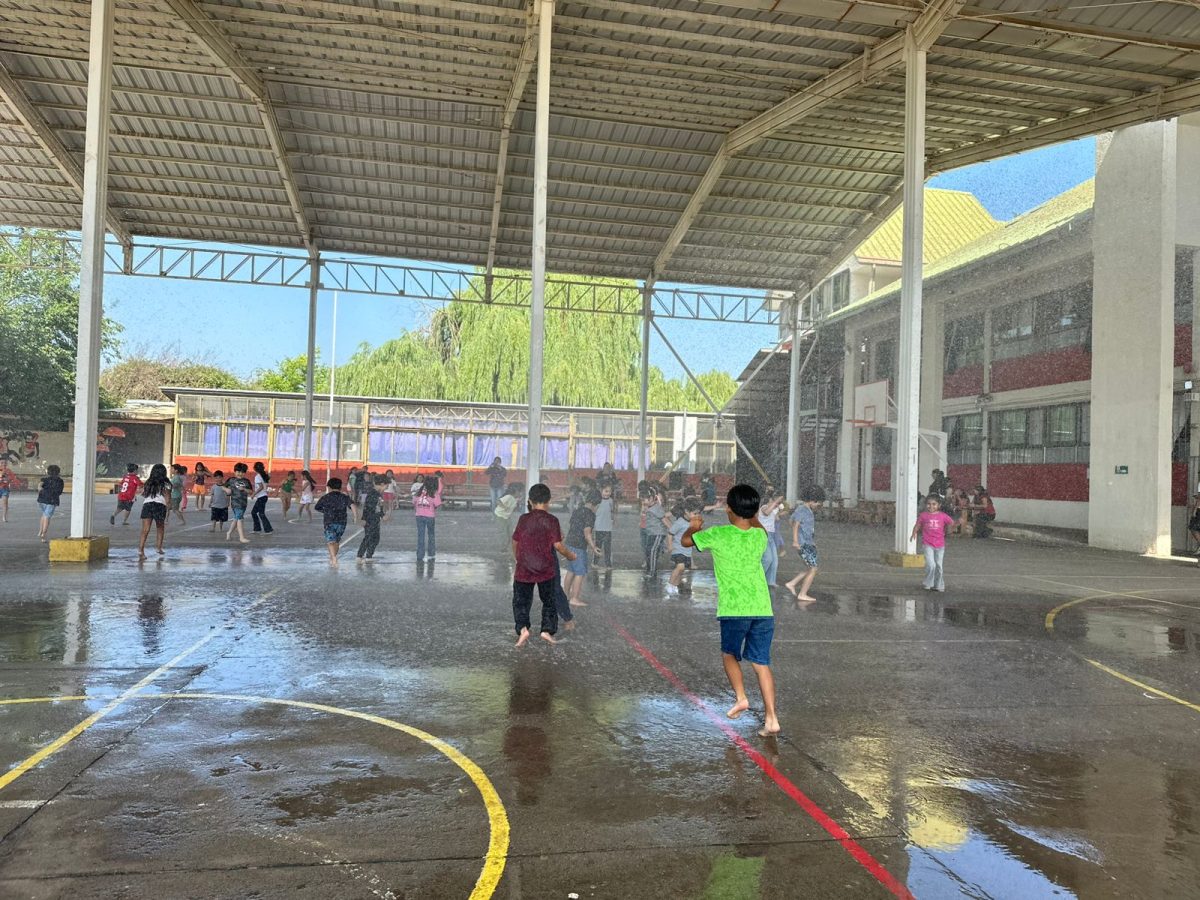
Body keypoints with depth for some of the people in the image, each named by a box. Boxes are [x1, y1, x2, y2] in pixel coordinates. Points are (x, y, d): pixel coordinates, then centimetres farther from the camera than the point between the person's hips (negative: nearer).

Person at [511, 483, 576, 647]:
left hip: (524, 569, 1)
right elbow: (558, 545, -11)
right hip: (546, 569, -1)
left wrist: (516, 557, 25)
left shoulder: (524, 519, -2)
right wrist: (570, 555, 7)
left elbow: (515, 541, 7)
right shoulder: (551, 521, -8)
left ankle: (522, 628, -9)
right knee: (549, 601, 17)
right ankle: (547, 630, 9)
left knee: (521, 602, 11)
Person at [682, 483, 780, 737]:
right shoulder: (760, 536, 5)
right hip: (763, 609, 4)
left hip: (734, 610, -3)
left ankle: (740, 697, 5)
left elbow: (685, 540, 8)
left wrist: (694, 526, 28)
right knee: (761, 663, 7)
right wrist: (753, 516, 48)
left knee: (729, 654, 21)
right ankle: (771, 719, 1)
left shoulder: (718, 535, -8)